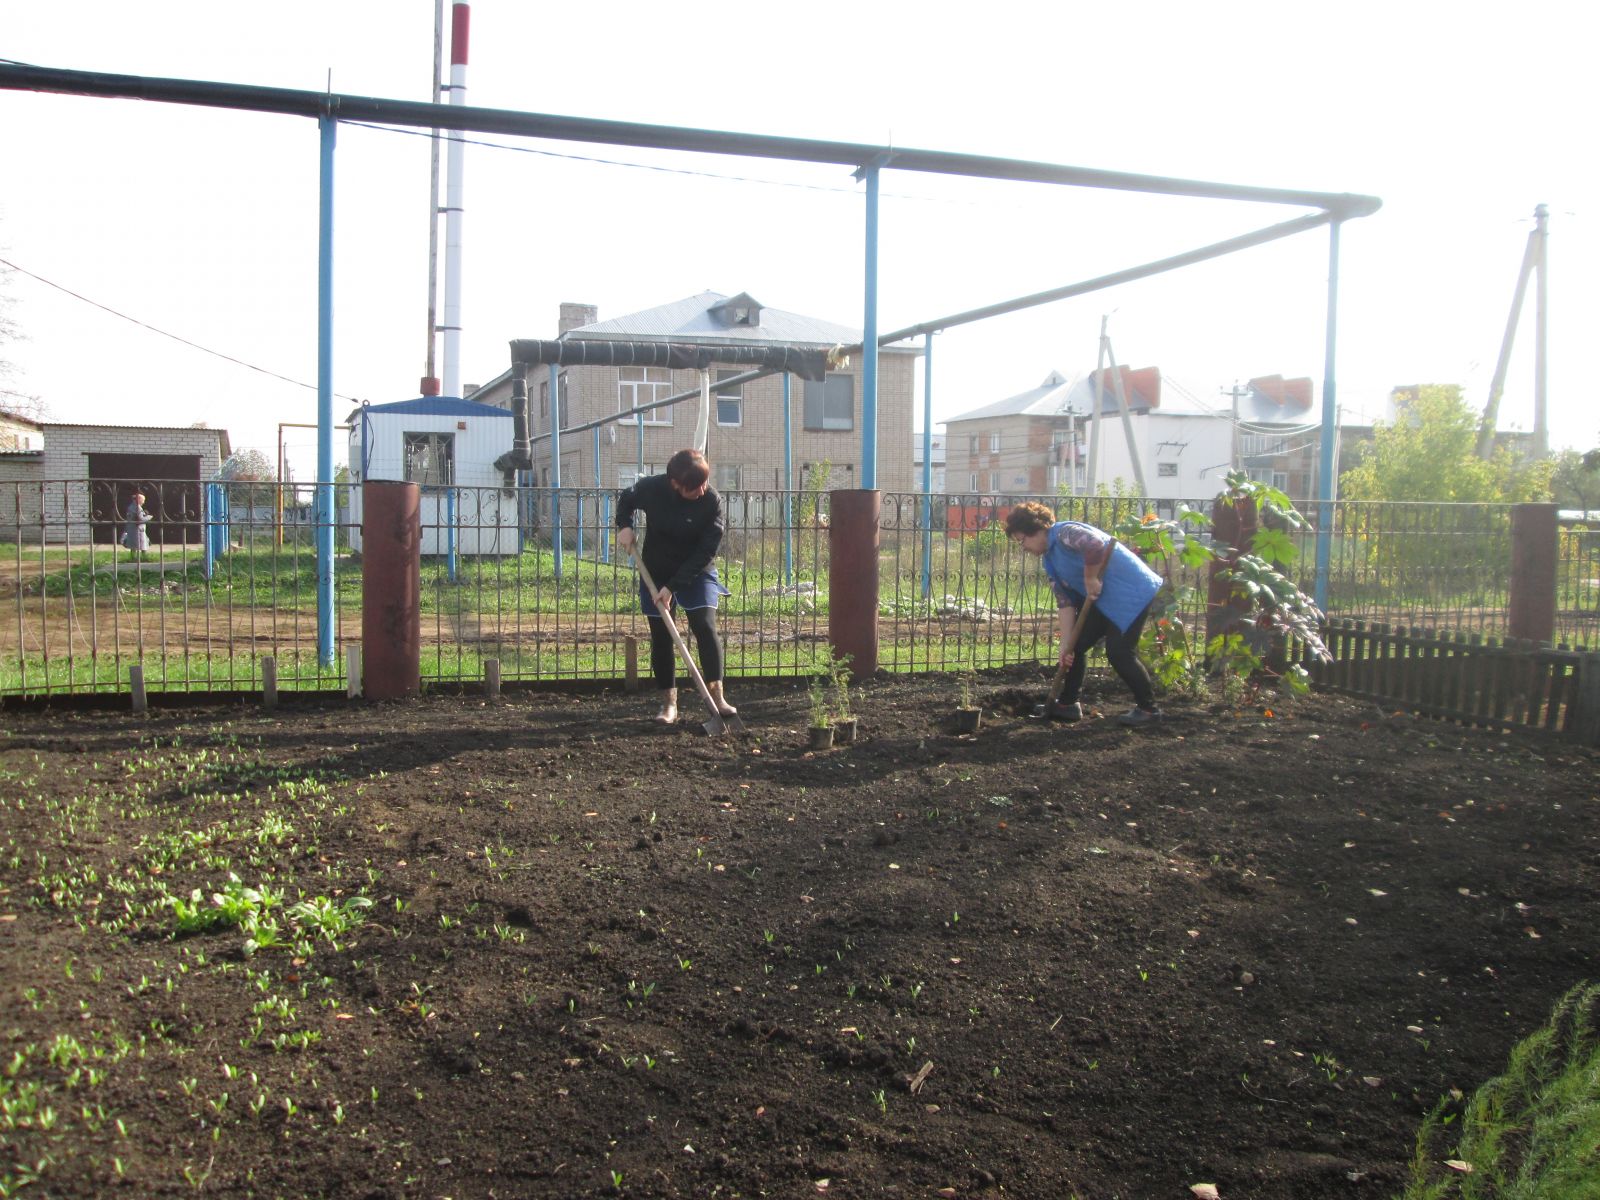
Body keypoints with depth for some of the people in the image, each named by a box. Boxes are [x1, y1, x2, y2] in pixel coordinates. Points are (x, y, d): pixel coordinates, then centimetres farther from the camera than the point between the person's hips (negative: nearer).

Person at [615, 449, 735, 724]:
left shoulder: (712, 501, -22)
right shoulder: (651, 488, -16)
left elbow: (706, 551, -21)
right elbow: (625, 500, 8)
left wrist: (673, 586, -24)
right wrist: (624, 526, -12)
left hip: (696, 572, -2)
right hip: (656, 572, 2)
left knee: (705, 626, -17)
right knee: (661, 637, 3)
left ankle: (717, 696, -11)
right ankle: (669, 703, 12)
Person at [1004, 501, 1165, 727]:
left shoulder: (1064, 533, -19)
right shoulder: (1050, 559, 10)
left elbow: (1095, 545, -40)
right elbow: (1065, 602, 5)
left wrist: (1090, 579, -27)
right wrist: (1065, 644, -2)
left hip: (1131, 592, -10)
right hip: (1101, 601, 10)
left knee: (1119, 652, -11)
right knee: (1074, 646, 7)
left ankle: (1148, 708, 6)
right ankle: (1067, 704, 19)